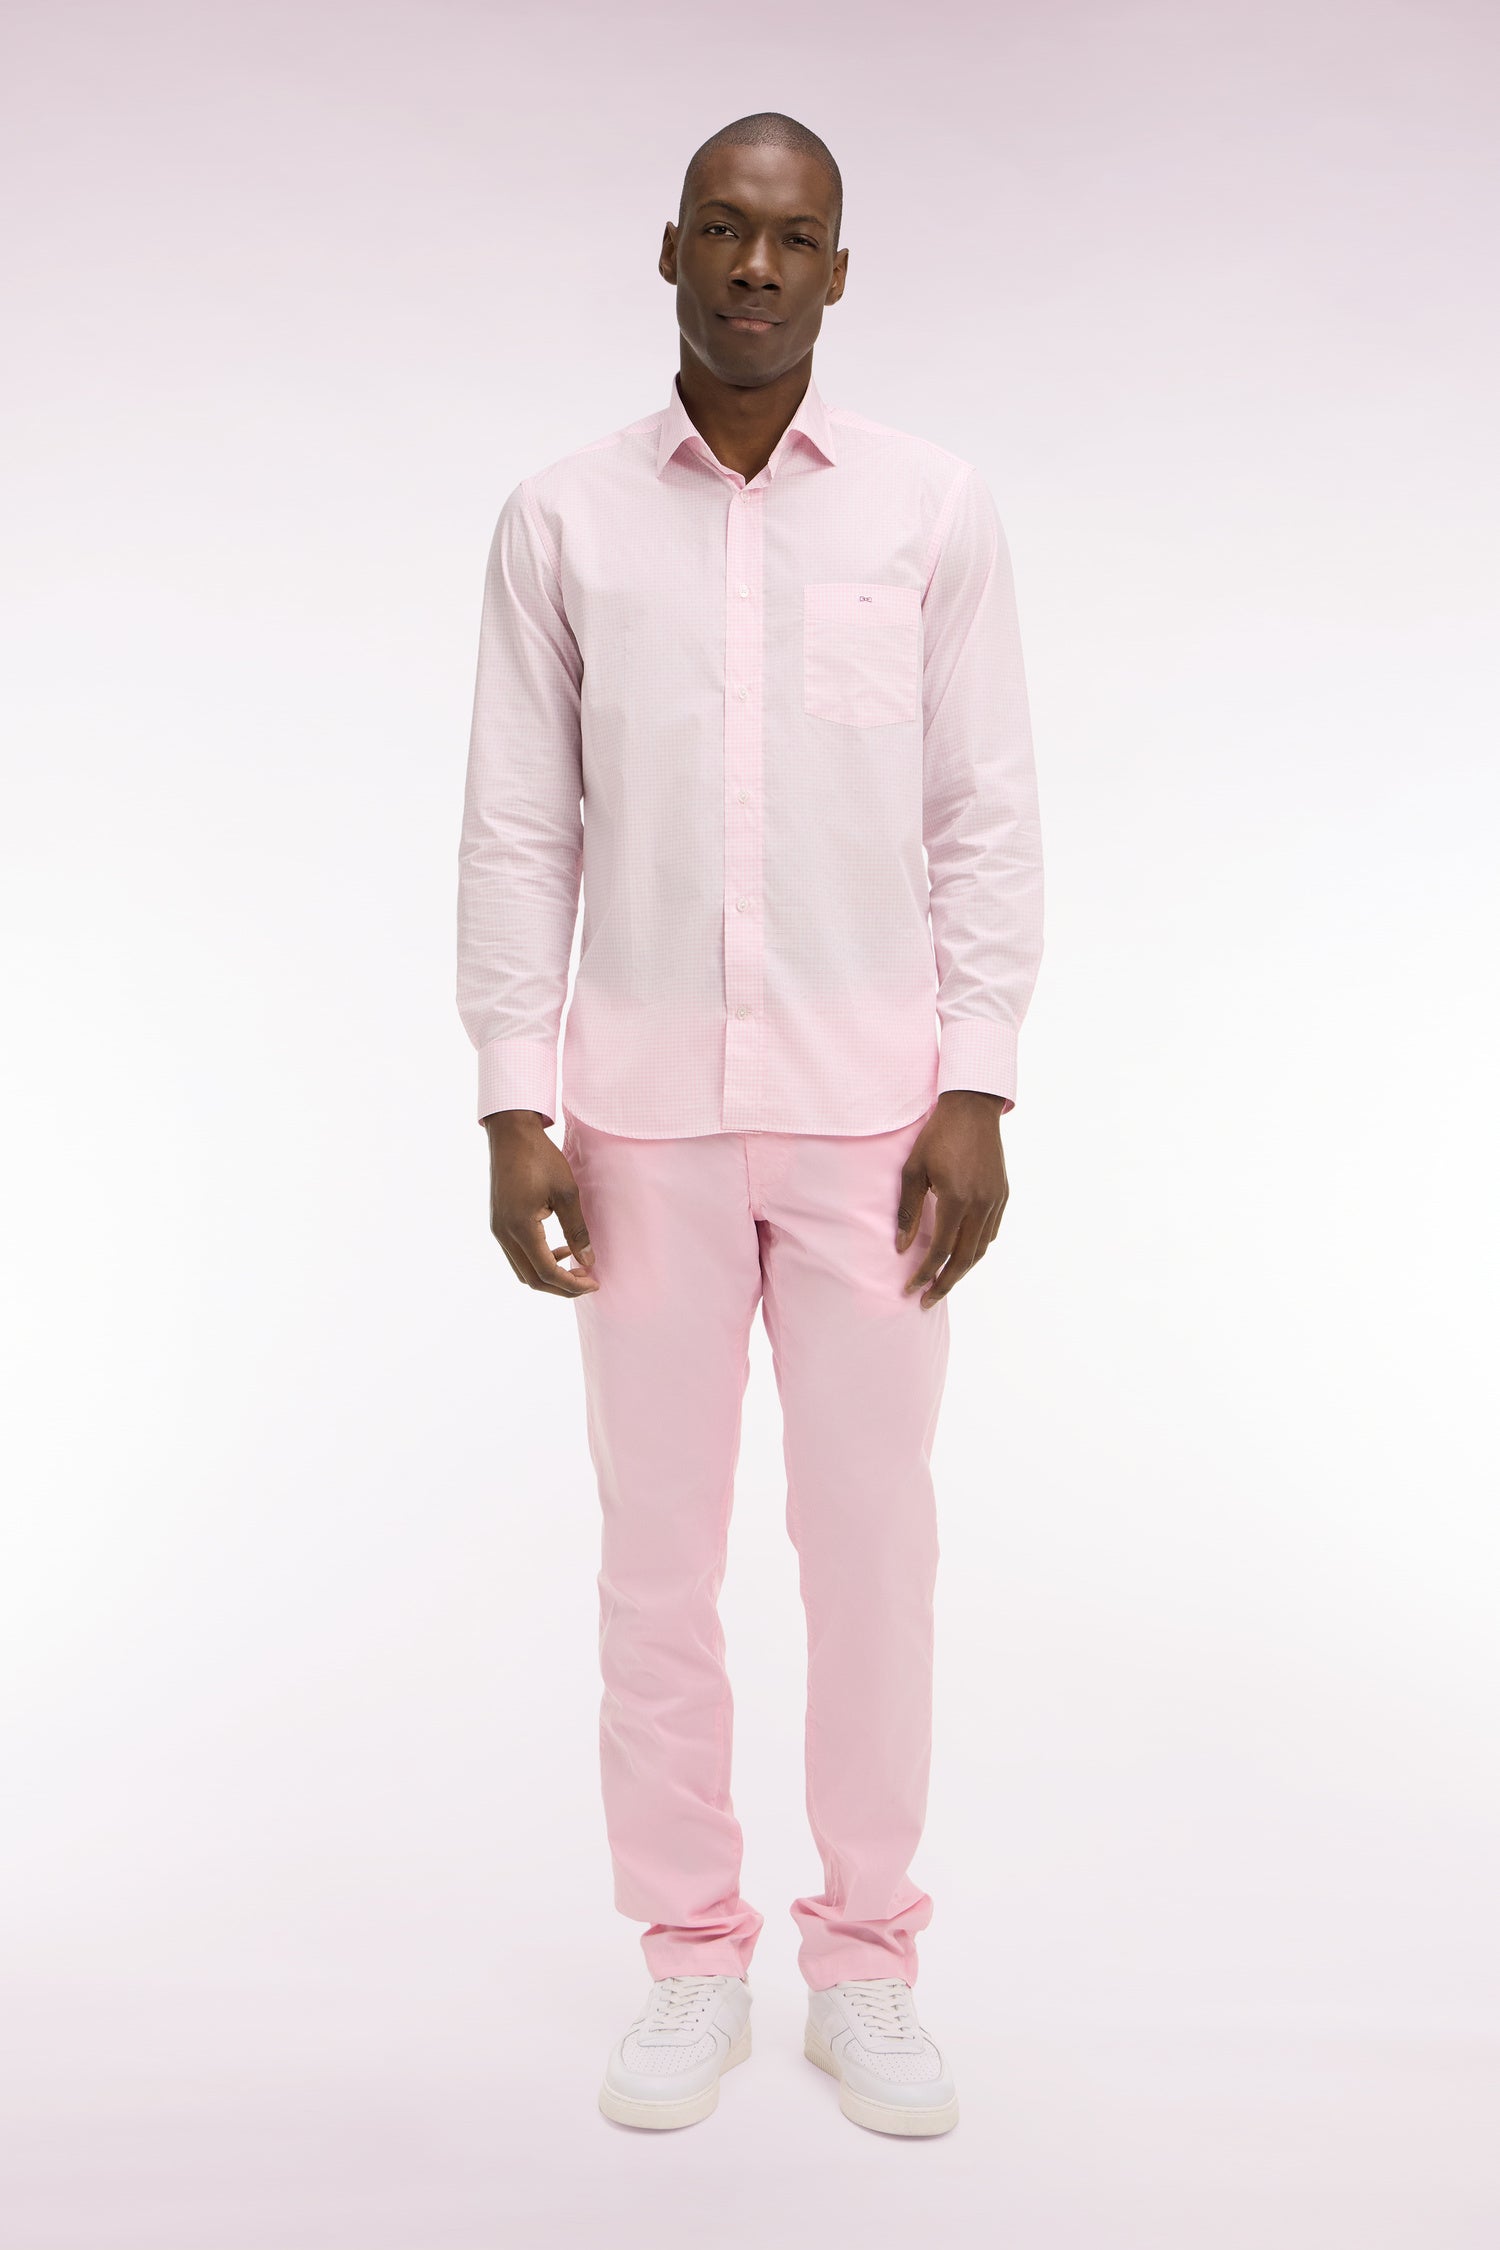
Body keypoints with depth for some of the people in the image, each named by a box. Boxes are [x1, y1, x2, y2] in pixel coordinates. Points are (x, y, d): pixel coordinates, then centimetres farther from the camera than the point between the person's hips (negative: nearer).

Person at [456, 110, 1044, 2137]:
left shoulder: (937, 510, 3)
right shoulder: (561, 520, 5)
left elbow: (987, 820, 1)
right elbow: (518, 831, 2)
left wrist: (979, 1095, -7)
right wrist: (516, 1111, -5)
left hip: (871, 1106, 0)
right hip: (647, 1108, 1)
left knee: (872, 1536, 5)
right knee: (657, 1544, 6)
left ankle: (866, 1963, 22)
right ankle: (693, 1963, 23)